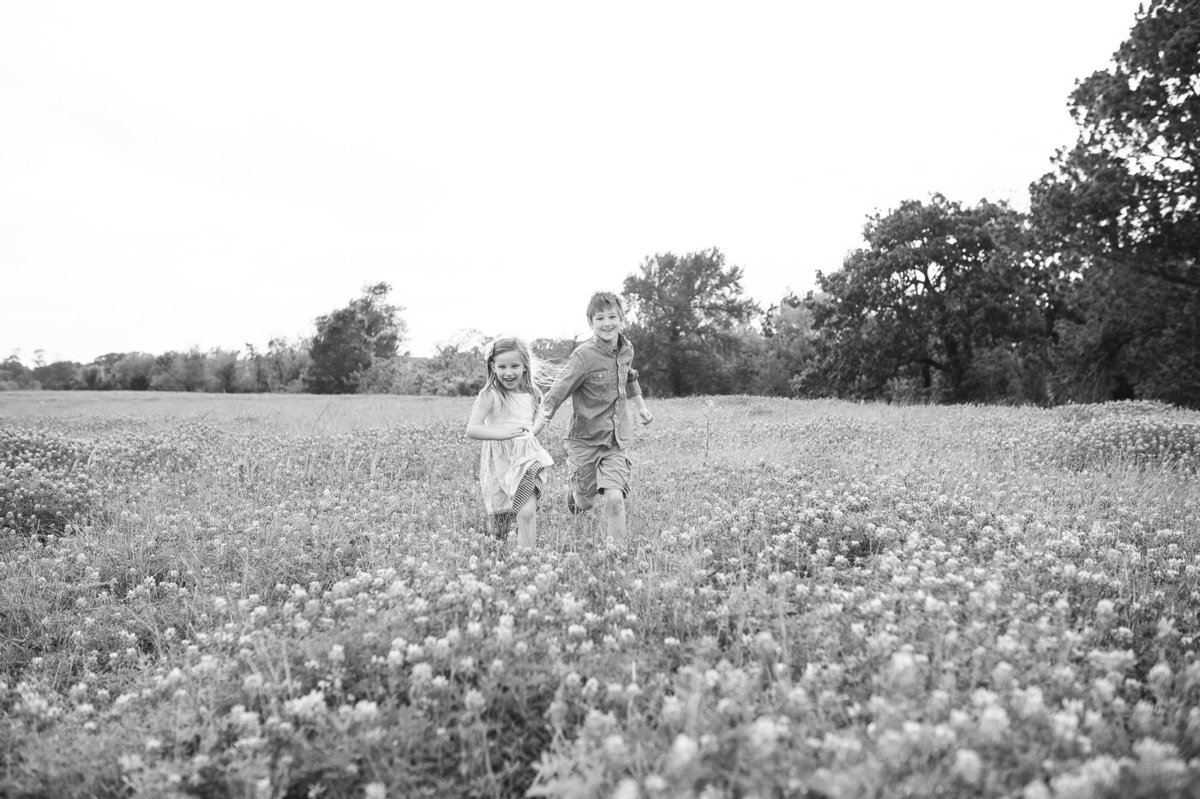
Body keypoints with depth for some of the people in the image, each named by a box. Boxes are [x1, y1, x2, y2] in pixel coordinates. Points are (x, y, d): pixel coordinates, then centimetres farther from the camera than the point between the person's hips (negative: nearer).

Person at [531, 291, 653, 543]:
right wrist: (531, 434, -28)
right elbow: (555, 396, -21)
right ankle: (574, 495, 49)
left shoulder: (626, 349, 0)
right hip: (585, 439, -3)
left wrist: (641, 406, 30)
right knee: (585, 501, 13)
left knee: (614, 498, -14)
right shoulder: (584, 356, -18)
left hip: (616, 440, 3)